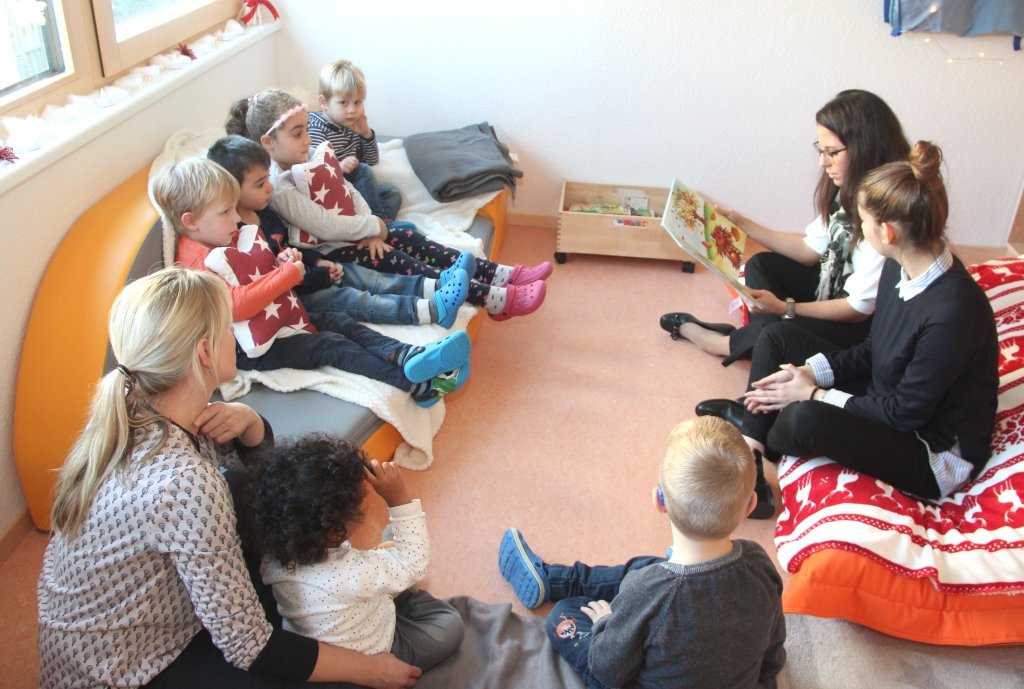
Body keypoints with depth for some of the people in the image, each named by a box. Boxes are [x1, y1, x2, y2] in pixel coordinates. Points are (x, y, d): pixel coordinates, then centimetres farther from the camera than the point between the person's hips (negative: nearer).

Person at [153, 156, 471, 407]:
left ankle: (410, 355, -25)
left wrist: (280, 261, 1)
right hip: (253, 348, -10)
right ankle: (416, 383, -31)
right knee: (332, 346, -21)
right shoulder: (199, 263, -21)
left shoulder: (227, 239, 10)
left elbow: (257, 273, 25)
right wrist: (287, 274, -27)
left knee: (339, 322, -7)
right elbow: (236, 305, -32)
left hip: (281, 318, 10)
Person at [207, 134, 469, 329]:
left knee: (352, 273, 0)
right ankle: (434, 309, -29)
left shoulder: (262, 212, 5)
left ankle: (435, 286, -10)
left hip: (301, 275, 10)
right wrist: (319, 278, -16)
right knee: (346, 298, -20)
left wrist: (318, 261, 5)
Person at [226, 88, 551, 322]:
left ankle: (502, 276, -13)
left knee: (411, 238, -6)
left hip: (350, 234, 9)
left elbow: (350, 193, 7)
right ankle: (494, 300, -29)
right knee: (396, 260, -21)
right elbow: (325, 227, -27)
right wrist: (373, 226, -16)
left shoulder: (310, 159, 5)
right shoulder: (278, 188, -23)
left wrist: (370, 230, -9)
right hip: (326, 253, -9)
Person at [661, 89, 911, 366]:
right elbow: (810, 250, 4)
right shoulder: (845, 190, -5)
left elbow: (860, 307, -27)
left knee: (774, 327, -22)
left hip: (865, 326, -9)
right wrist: (742, 224, 2)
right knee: (762, 265, 4)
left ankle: (723, 342, 10)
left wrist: (786, 309, -28)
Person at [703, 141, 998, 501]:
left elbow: (906, 411, -24)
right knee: (777, 336, 2)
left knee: (804, 419, -34)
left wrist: (814, 395, -18)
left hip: (935, 455, -9)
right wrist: (810, 372, -8)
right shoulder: (900, 268, -6)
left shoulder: (952, 312, -31)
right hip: (882, 398, 9)